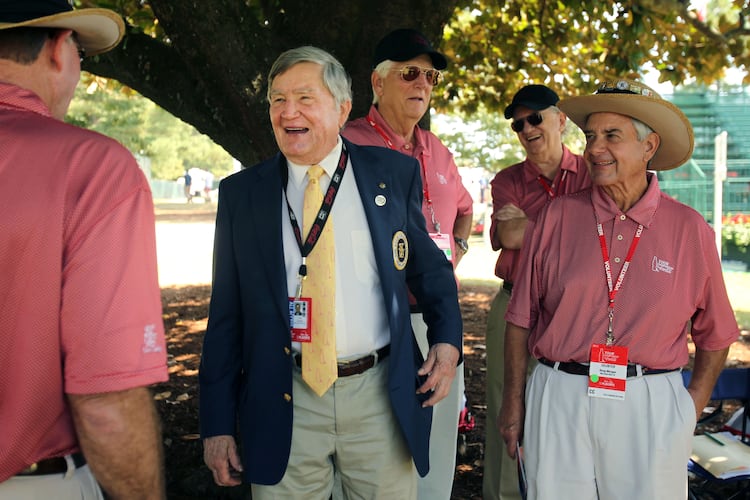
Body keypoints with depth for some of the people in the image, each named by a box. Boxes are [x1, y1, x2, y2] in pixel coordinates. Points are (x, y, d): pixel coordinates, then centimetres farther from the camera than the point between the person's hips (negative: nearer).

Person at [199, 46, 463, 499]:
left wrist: (447, 338, -4)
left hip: (381, 396, 0)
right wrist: (218, 423, 2)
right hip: (283, 407, 0)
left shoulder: (394, 174, 1)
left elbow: (429, 268, 12)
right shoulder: (241, 194, 2)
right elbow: (226, 315, 4)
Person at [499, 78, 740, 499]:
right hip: (559, 401, 0)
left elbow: (715, 333, 10)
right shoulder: (557, 216, 0)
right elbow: (523, 318, 4)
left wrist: (692, 407, 4)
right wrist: (514, 400, 3)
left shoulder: (690, 230, 1)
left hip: (651, 408, 0)